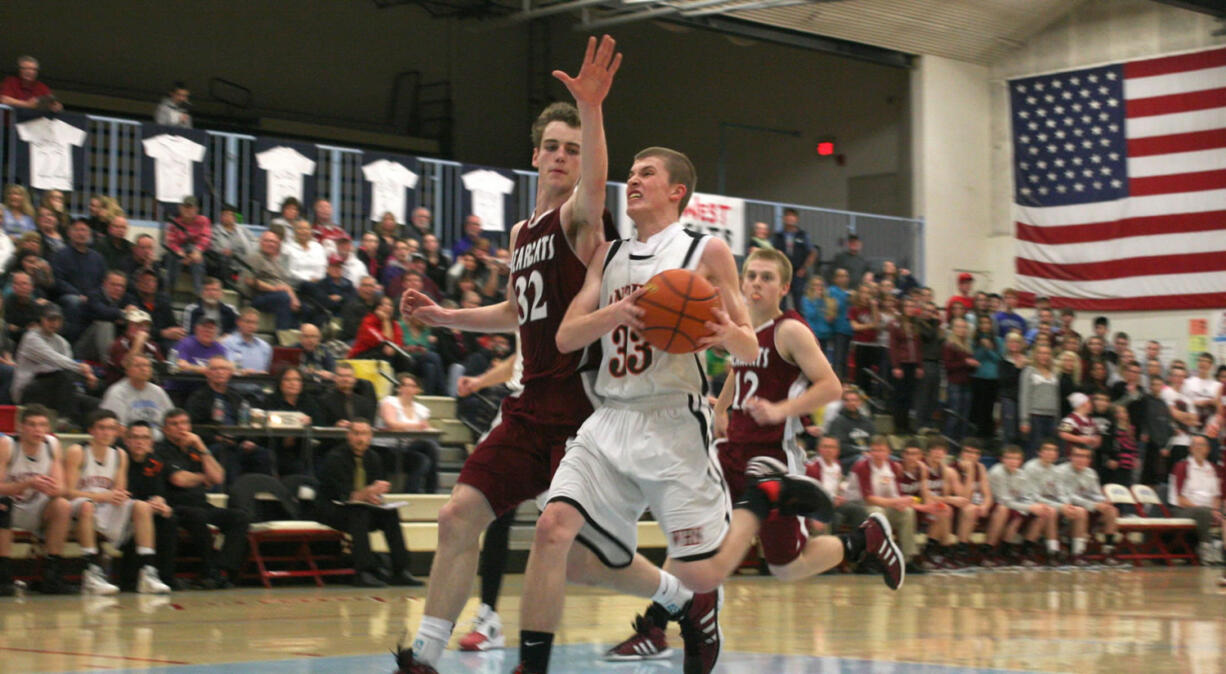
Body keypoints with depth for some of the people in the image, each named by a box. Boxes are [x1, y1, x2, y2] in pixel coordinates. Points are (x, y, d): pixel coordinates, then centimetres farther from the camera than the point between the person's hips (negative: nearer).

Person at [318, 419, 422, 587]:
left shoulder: (373, 458, 5)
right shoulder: (335, 458, -15)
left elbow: (377, 490, 4)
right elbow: (345, 496, -23)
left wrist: (375, 497, -21)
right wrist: (368, 493, -40)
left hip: (363, 509, 6)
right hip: (331, 510, -6)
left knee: (391, 513, -20)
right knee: (359, 513, -36)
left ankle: (400, 571, -23)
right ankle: (363, 573, -41)